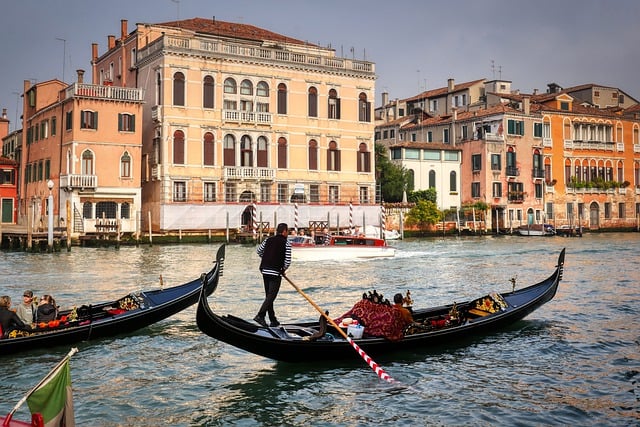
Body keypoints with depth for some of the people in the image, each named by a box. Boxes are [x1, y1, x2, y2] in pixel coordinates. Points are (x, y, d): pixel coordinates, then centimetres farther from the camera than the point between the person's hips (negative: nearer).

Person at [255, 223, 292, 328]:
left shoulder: (268, 240, 10)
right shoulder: (286, 243, -6)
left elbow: (258, 251, 21)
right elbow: (288, 260, -9)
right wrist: (283, 269, 8)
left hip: (265, 271, 6)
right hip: (276, 273, -6)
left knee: (268, 295, 13)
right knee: (271, 296, -5)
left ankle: (273, 320, 17)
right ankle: (260, 315, -20)